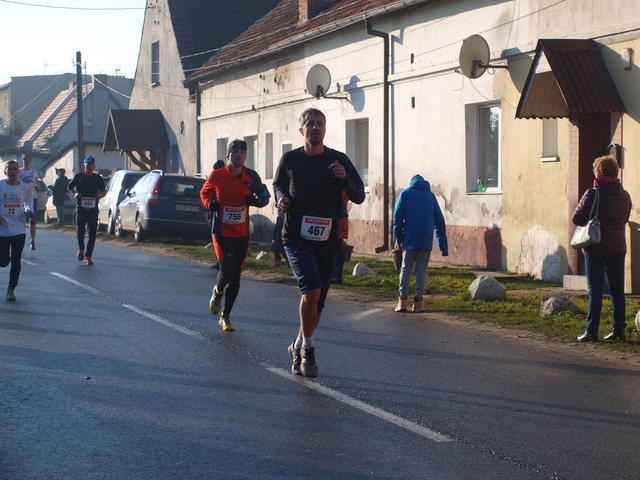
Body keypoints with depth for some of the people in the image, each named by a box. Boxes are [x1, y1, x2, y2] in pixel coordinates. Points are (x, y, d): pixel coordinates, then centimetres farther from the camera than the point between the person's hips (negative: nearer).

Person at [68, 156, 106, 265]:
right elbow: (70, 187, 18)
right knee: (80, 230, -6)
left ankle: (88, 256, 2)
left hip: (93, 208, 1)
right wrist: (75, 193, -1)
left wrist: (100, 195, -5)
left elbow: (104, 191, 19)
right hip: (80, 207, -1)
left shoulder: (98, 178, 11)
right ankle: (81, 249, 22)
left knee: (92, 233, -3)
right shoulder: (79, 177, 8)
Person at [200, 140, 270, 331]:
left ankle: (225, 317, 20)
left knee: (235, 278, 6)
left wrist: (256, 200, -12)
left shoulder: (251, 177, -1)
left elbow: (265, 195, 11)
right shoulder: (216, 176, -6)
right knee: (227, 271, -17)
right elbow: (204, 192, 11)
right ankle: (217, 292, 19)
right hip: (221, 232, -3)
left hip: (242, 234, 3)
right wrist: (209, 203, -10)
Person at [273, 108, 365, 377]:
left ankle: (298, 347, 31)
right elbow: (277, 184, 22)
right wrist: (281, 197, 0)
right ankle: (307, 350, -8)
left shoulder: (339, 160, 3)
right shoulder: (290, 160, 3)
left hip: (327, 240, 2)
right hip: (297, 237, -2)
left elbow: (359, 196, 1)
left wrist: (344, 179, -17)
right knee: (311, 290, -22)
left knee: (318, 302, 9)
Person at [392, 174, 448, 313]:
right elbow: (439, 221, 15)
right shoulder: (431, 195, 15)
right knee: (421, 270, 5)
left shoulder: (406, 193, 7)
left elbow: (398, 216, 0)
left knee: (406, 269, 5)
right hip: (426, 240, 1)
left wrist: (398, 238, 3)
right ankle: (418, 302, 2)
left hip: (410, 239, -1)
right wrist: (443, 245, 17)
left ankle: (402, 300, -1)